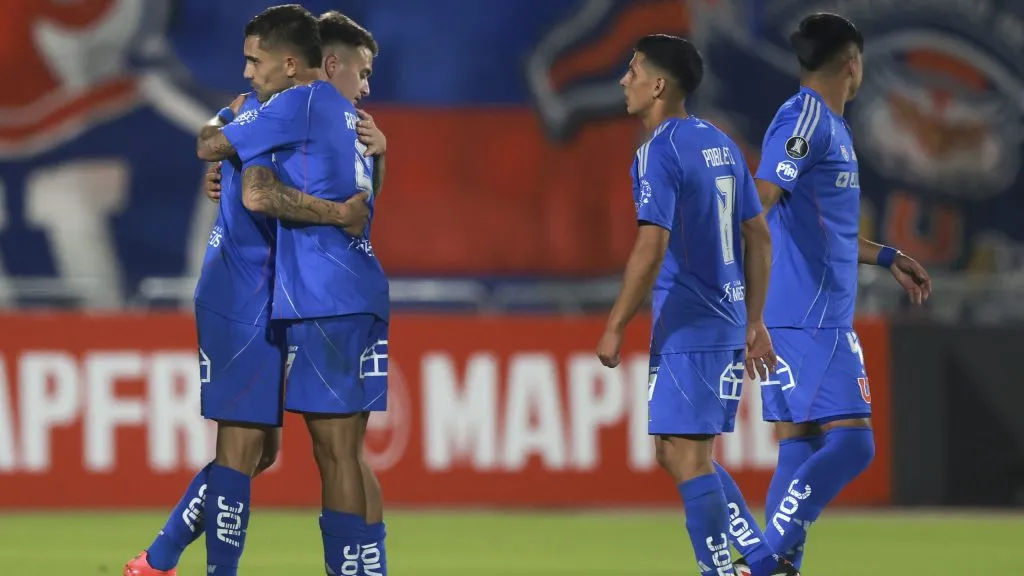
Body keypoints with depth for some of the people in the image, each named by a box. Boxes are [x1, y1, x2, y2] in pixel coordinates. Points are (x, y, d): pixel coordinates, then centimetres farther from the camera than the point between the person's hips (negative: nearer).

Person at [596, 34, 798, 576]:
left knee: (686, 457, -4)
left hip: (685, 329, -9)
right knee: (682, 454, 16)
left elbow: (651, 248, -21)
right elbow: (759, 236, 17)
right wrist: (753, 322, 22)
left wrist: (614, 328, -14)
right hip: (728, 324, 9)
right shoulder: (720, 144, 14)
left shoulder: (658, 151, -13)